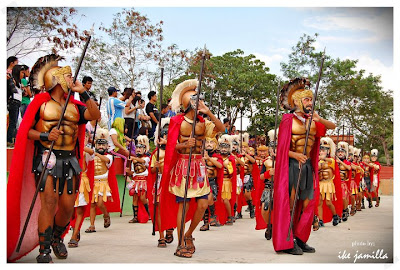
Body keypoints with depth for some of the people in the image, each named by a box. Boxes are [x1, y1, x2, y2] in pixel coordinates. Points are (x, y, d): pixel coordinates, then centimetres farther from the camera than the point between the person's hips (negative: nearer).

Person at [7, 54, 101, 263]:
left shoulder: (75, 106, 15)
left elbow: (96, 115, -1)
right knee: (49, 202, -13)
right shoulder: (41, 103, 2)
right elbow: (26, 130, 0)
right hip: (46, 157, -4)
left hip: (69, 161, 4)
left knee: (68, 206, 2)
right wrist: (45, 136, -16)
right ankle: (44, 250, -3)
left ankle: (56, 238, 29)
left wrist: (83, 92, -4)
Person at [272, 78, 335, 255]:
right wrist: (295, 154, -21)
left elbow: (332, 127, 6)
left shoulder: (312, 121, 13)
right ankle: (287, 242, -1)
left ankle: (300, 239, 17)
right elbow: (281, 147, -5)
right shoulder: (288, 119, -2)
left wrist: (320, 120, -12)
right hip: (291, 165, -6)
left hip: (308, 165, 6)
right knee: (290, 203, -7)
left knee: (307, 204, 7)